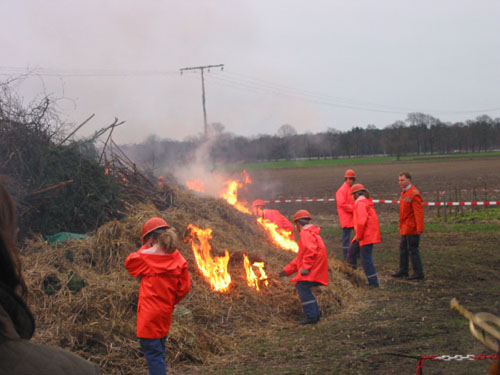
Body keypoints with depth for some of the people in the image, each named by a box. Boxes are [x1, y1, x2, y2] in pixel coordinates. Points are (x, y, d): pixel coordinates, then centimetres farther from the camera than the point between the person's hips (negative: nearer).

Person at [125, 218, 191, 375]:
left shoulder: (145, 257, -15)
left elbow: (128, 263, 6)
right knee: (159, 352, 22)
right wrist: (171, 301, 13)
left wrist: (145, 248, 6)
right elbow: (184, 287, 0)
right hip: (165, 313, 6)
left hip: (149, 314, -6)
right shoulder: (178, 259, -2)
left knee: (153, 354, -2)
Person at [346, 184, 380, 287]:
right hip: (369, 235, 10)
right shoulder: (367, 202, 17)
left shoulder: (361, 203, -16)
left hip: (366, 236, -10)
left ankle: (373, 282, -3)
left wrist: (359, 236, -15)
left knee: (366, 258, -6)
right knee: (352, 250, 20)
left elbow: (361, 221, -25)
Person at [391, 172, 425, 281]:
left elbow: (419, 212, -22)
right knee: (403, 248, 17)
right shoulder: (404, 193, 13)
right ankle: (403, 270, 29)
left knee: (413, 250, -5)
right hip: (405, 228, 10)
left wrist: (420, 229, -25)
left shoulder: (414, 194, -18)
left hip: (411, 228, -10)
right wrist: (401, 225, 18)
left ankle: (418, 273, 1)